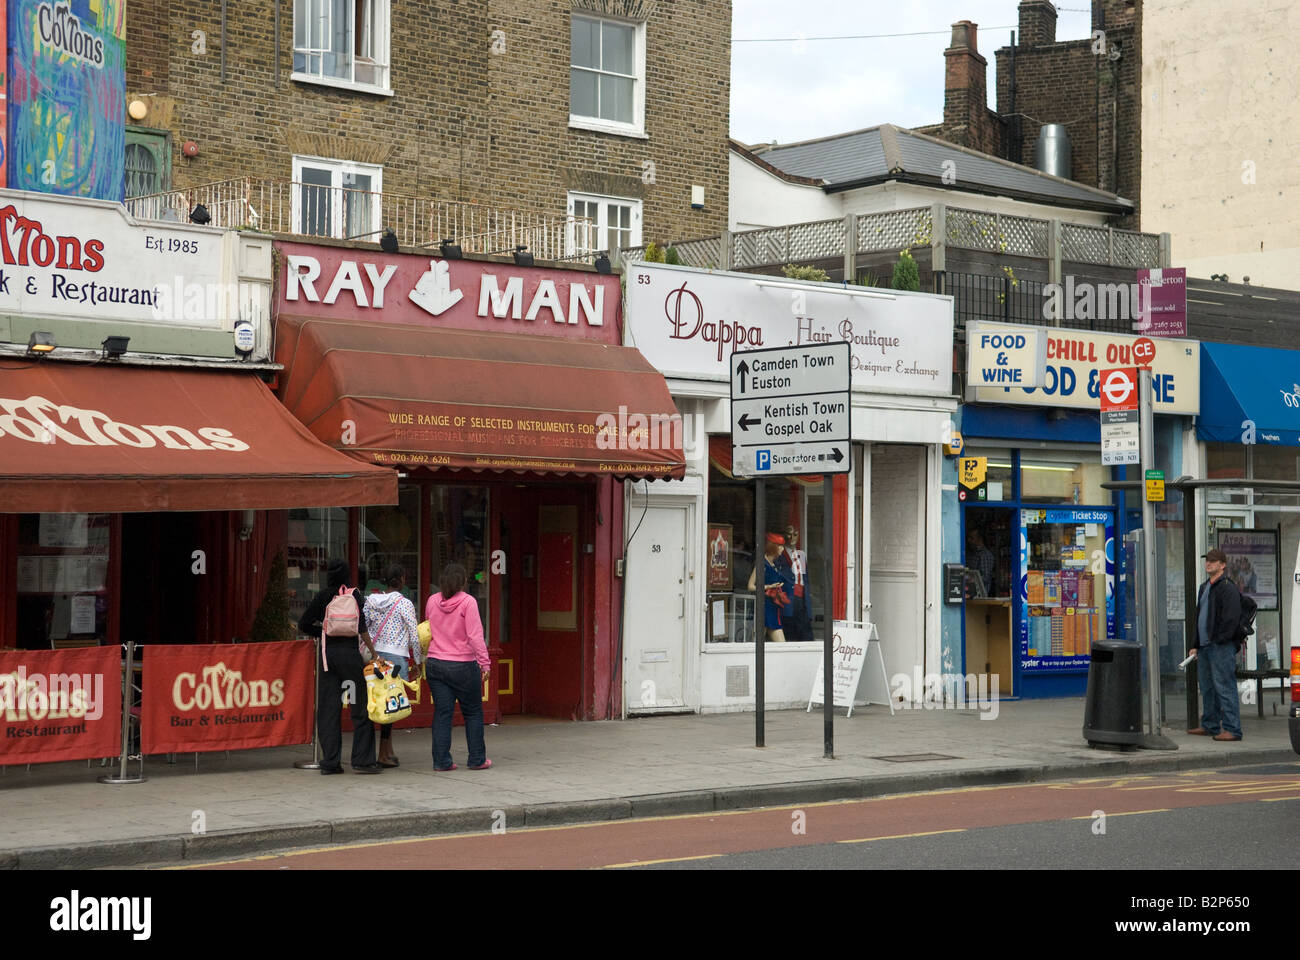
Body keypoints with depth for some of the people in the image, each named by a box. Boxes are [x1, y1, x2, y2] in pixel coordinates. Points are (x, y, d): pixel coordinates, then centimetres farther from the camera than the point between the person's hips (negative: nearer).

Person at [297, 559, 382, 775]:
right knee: (361, 706, 3)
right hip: (349, 651, -3)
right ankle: (362, 760, 0)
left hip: (327, 653, 3)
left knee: (328, 708, 6)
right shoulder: (353, 595, -2)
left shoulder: (322, 597, 4)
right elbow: (361, 628, -7)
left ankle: (329, 763, 5)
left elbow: (304, 625, 4)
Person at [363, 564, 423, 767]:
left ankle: (389, 751, 14)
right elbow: (414, 636, -6)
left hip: (375, 656, 5)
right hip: (396, 656, -5)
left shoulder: (371, 601, 7)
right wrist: (417, 662, 4)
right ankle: (383, 754, -1)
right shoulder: (404, 603, -7)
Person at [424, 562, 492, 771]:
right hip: (463, 666, -4)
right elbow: (475, 636, -15)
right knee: (472, 712, 9)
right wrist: (485, 663, -13)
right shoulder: (468, 602, -11)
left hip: (435, 664, 4)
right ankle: (477, 759, 13)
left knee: (442, 712, 6)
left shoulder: (432, 601, 4)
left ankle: (441, 761, 3)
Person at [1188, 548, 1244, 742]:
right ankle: (1209, 726, 24)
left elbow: (1231, 617, -16)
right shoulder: (1204, 588, 20)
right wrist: (1196, 645, 19)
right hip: (1205, 646, 9)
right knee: (1207, 688, 15)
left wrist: (1220, 640, -19)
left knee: (1224, 688, -10)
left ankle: (1231, 729, -9)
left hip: (1222, 647, -9)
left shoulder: (1227, 588, -9)